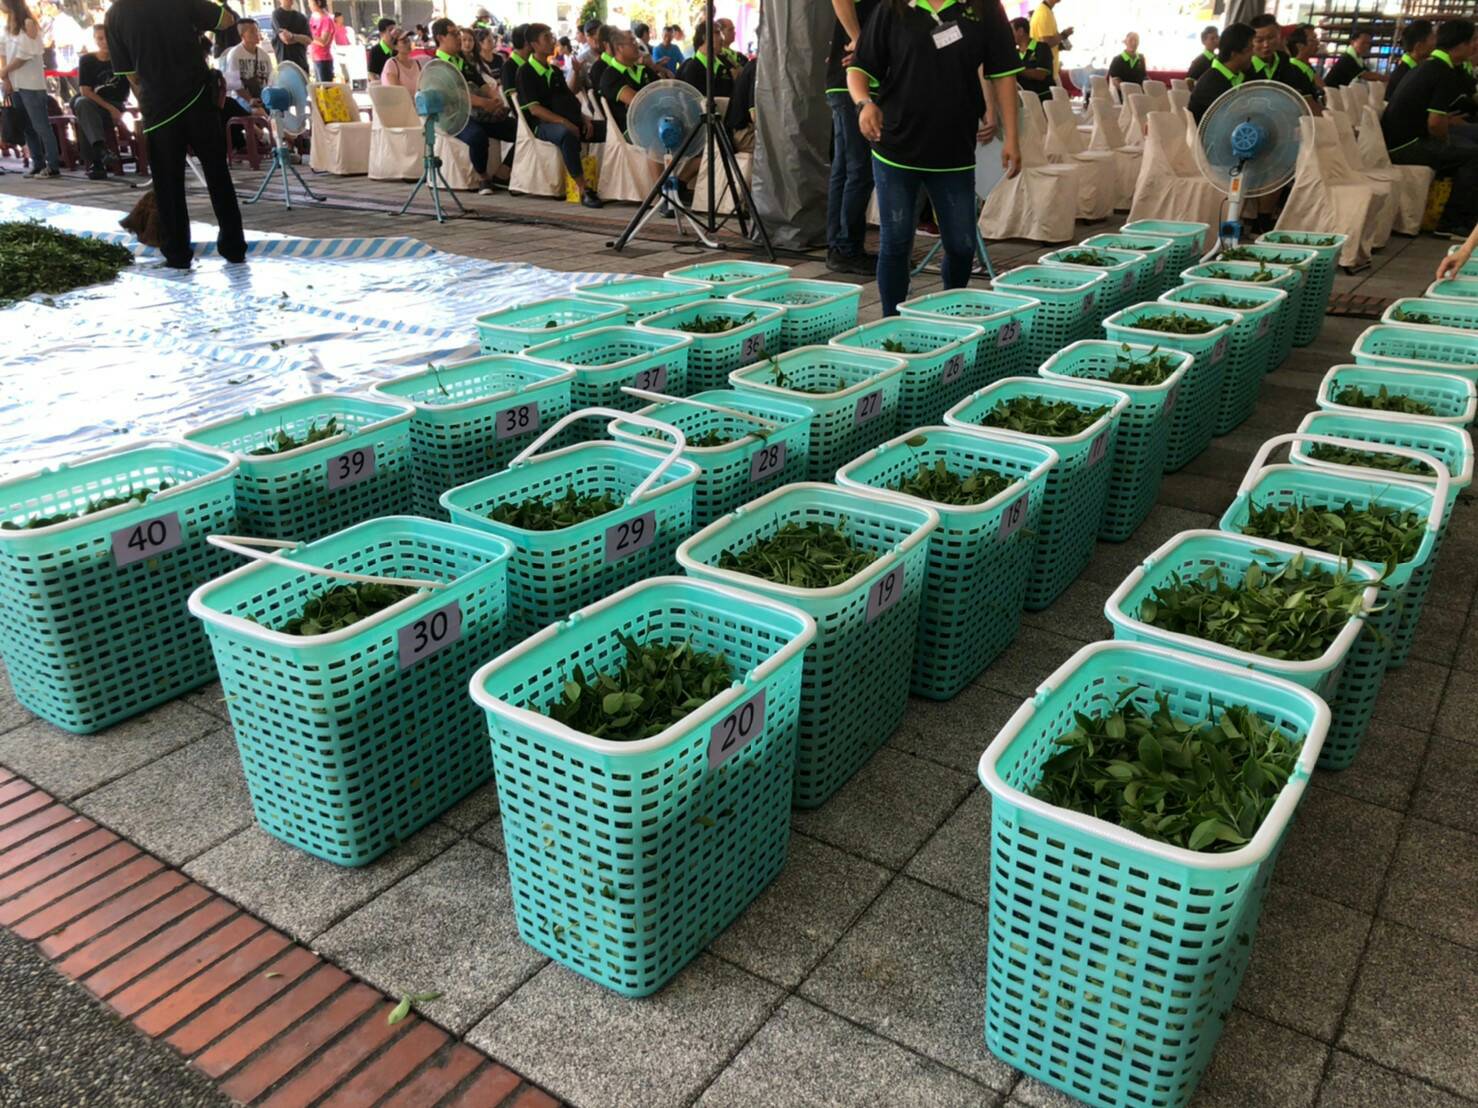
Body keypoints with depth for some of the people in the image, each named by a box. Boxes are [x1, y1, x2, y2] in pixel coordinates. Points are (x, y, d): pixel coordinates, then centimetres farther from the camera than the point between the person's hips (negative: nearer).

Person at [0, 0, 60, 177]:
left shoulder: (28, 24, -8)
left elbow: (25, 55, -12)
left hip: (31, 84, -7)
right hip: (14, 84, 8)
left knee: (41, 126, -8)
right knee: (27, 127, 8)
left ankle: (53, 166, -7)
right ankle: (38, 164, 11)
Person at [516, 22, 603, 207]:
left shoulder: (555, 71, 24)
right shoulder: (526, 73, 0)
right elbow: (534, 109, -11)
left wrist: (584, 119, 2)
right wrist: (564, 122, -21)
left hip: (569, 123, 8)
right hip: (542, 126, -8)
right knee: (567, 134, -43)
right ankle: (583, 189, -43)